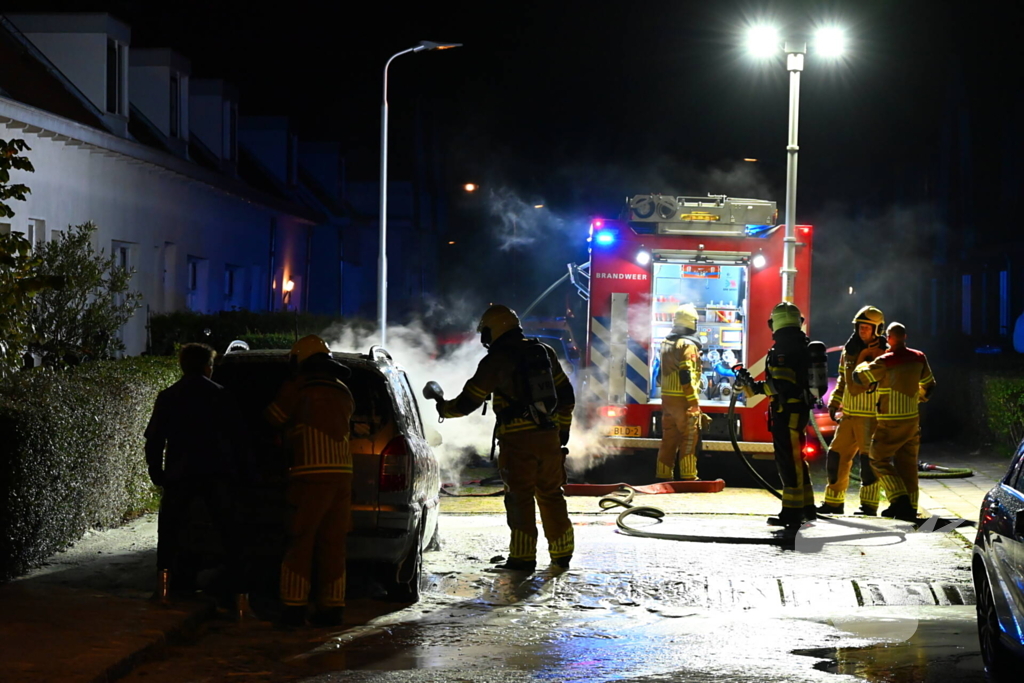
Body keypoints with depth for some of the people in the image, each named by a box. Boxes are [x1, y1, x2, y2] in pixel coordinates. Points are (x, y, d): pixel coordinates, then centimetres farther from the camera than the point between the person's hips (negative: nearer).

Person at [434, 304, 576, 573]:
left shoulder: (495, 361, -6)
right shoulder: (544, 352, 11)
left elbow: (468, 402, -2)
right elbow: (566, 396, 16)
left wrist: (444, 408, 17)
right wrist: (563, 430, 24)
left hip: (517, 440, -5)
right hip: (549, 436, 5)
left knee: (519, 497, -1)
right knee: (551, 495, 14)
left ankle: (523, 557, -4)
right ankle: (562, 553, 17)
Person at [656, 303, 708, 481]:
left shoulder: (666, 343, 13)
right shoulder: (688, 345, -14)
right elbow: (686, 375, -20)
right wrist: (693, 402, -19)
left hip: (667, 397, 8)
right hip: (683, 399, -8)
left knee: (669, 439, 12)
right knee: (689, 440, -4)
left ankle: (663, 476, 14)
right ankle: (688, 478, -5)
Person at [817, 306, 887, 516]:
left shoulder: (883, 353, -7)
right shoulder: (849, 351, 11)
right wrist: (834, 404, 15)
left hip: (871, 416, -7)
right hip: (849, 414, 7)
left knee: (868, 460, -6)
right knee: (836, 456, 8)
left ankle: (869, 506, 1)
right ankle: (834, 502, 17)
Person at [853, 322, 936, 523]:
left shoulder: (885, 361, -17)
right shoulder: (919, 358, 4)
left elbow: (859, 376, -7)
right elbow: (929, 385, 18)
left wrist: (865, 363, 14)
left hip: (891, 422, -6)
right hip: (913, 418, 6)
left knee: (879, 459, 3)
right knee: (907, 463, 11)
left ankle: (900, 500, -11)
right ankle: (909, 508, 12)